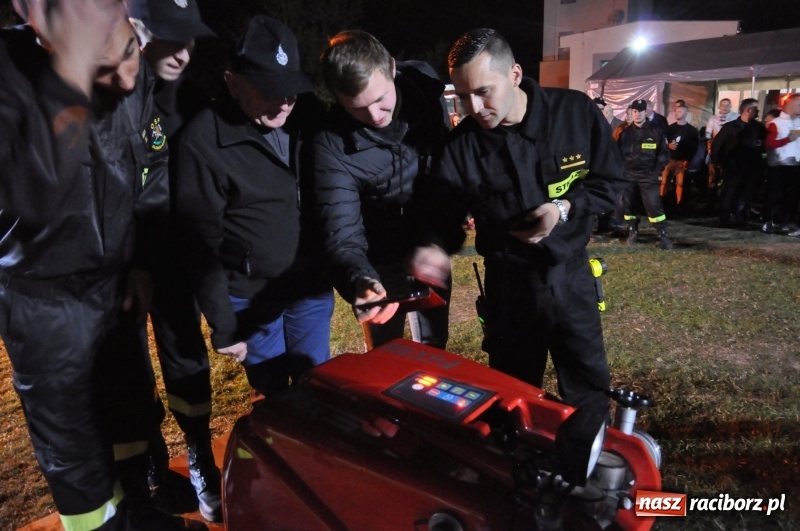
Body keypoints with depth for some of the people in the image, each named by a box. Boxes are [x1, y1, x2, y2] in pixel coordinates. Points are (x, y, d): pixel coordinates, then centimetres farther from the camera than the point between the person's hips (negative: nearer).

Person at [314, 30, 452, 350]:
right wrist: (359, 281, -49)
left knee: (434, 348, 20)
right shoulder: (332, 144, -29)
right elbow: (342, 233, -29)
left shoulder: (425, 83, -17)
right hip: (382, 260, -3)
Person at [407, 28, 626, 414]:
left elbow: (610, 182, -1)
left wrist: (565, 207, -18)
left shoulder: (576, 112, -10)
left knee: (589, 386, 17)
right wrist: (435, 247, -27)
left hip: (571, 273, 1)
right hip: (508, 281, 0)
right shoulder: (461, 145, -11)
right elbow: (440, 210, -5)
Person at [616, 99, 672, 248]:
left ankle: (663, 235, -4)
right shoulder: (625, 132, 9)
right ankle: (633, 232, 21)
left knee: (653, 204, -12)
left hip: (648, 175, -3)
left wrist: (656, 172, -6)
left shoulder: (655, 132, 1)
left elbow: (664, 153, 2)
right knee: (627, 205, 5)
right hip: (628, 175, 3)